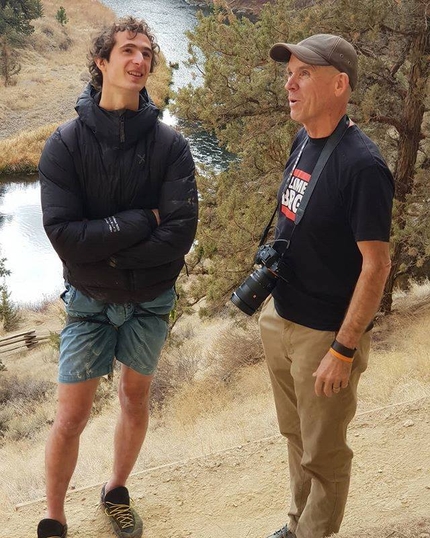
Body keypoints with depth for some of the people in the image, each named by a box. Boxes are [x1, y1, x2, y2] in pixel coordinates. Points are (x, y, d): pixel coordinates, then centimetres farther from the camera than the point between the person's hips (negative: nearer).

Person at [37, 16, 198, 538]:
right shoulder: (66, 143, -13)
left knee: (135, 400, 17)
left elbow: (180, 231, -19)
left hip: (150, 300, 2)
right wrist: (141, 222, -21)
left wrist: (105, 253, -20)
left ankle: (116, 492, 42)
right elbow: (63, 234, -21)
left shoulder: (169, 144, -10)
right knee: (71, 417, 2)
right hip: (90, 302, -1)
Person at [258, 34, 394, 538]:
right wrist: (266, 280, 13)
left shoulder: (360, 165, -23)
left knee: (323, 452, 11)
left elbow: (376, 264, -22)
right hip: (279, 318, 8)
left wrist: (343, 351, -21)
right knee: (295, 435, 24)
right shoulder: (302, 142, 2)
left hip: (324, 334, -8)